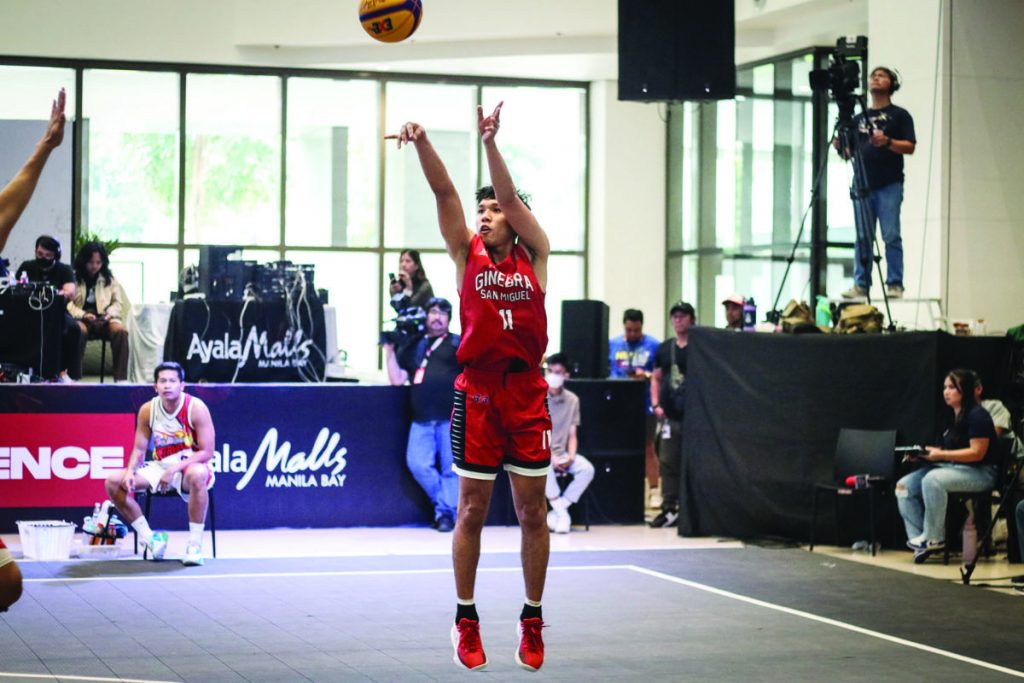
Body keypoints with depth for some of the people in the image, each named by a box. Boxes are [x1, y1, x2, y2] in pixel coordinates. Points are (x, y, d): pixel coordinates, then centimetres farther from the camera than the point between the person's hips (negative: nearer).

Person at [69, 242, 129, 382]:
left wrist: (110, 313, -4)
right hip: (81, 319, -2)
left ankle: (120, 378, -33)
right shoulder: (74, 278, 8)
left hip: (104, 320, 3)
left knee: (120, 330, -31)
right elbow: (68, 303, -2)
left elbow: (117, 303, 18)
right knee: (79, 330, -40)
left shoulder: (109, 279, 19)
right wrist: (83, 315, -17)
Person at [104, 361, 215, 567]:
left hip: (189, 466, -5)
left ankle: (195, 545, -32)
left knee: (197, 475, -42)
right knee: (113, 482, -12)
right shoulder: (147, 410, -2)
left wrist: (174, 469, -28)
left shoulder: (196, 408, -15)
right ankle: (149, 538, -2)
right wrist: (130, 471, -16)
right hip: (159, 466, 5)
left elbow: (206, 452, -17)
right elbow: (139, 449, 6)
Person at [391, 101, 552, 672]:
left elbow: (512, 198, -8)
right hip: (478, 391, 0)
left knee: (533, 512, 5)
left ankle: (533, 621, 15)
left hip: (527, 392, 0)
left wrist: (490, 142, -20)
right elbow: (445, 193, -5)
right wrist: (422, 143, -17)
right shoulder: (468, 254, 7)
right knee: (472, 509, 4)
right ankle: (466, 620, 14)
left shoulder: (535, 256, 6)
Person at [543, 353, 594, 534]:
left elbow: (572, 435, 5)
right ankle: (562, 513, -24)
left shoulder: (572, 400, 3)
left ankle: (556, 513, -18)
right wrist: (550, 457, -21)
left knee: (587, 469, -23)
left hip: (561, 453, 4)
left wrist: (570, 457, -14)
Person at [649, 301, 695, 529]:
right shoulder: (664, 348, 13)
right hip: (670, 415, 5)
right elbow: (656, 378, 19)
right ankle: (669, 508, 9)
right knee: (668, 462, 4)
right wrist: (656, 404, 7)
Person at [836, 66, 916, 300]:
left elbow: (910, 147, -3)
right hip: (862, 184, 4)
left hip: (889, 185, -4)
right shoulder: (859, 118, 20)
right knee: (862, 237, 3)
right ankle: (861, 285, 4)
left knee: (891, 235, -9)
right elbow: (849, 152, 20)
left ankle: (894, 284, -8)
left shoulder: (899, 115, 7)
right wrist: (841, 147, -3)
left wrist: (888, 142, -19)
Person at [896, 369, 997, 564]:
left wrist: (940, 454, -22)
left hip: (979, 473, -9)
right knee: (904, 486, -7)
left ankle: (934, 538, -25)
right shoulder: (953, 417, 16)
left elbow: (977, 453, -20)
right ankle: (918, 539, -13)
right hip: (952, 468, 10)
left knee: (932, 480, -36)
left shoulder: (977, 416, -12)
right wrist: (923, 454, -1)